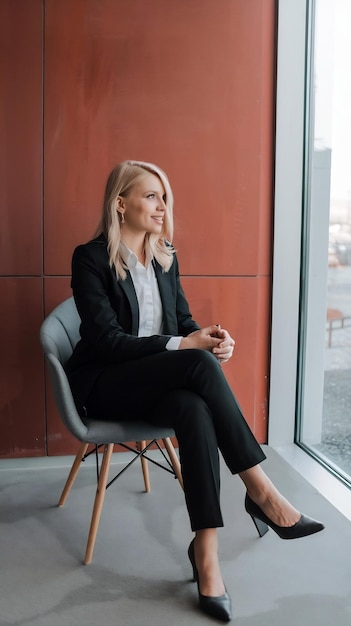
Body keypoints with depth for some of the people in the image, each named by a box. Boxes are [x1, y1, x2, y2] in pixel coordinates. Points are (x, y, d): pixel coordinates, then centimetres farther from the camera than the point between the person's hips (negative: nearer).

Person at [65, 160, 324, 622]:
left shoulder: (165, 257, 11)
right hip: (104, 385, -5)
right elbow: (108, 340, -17)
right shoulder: (91, 258, -9)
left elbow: (183, 321, 11)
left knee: (194, 409, -33)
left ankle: (206, 551, -30)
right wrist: (183, 345, -25)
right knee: (199, 365, -33)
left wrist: (210, 337, -13)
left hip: (158, 382, 5)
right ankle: (261, 491, -25)